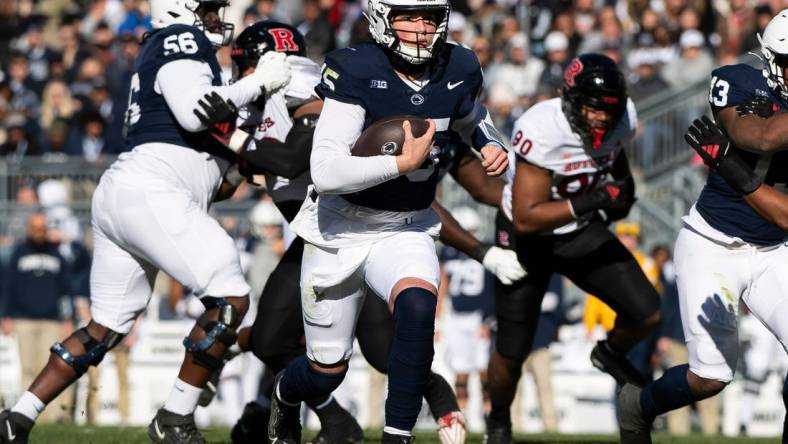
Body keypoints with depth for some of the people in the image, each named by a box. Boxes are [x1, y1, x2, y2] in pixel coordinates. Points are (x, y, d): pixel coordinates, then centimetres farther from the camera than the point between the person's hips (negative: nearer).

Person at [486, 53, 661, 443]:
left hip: (583, 233, 5)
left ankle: (611, 353, 27)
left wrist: (623, 187, -7)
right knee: (512, 353, 2)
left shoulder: (623, 119, -15)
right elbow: (526, 218, -34)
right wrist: (592, 201, -39)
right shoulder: (542, 131, -34)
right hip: (526, 238, -5)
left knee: (647, 315, -8)